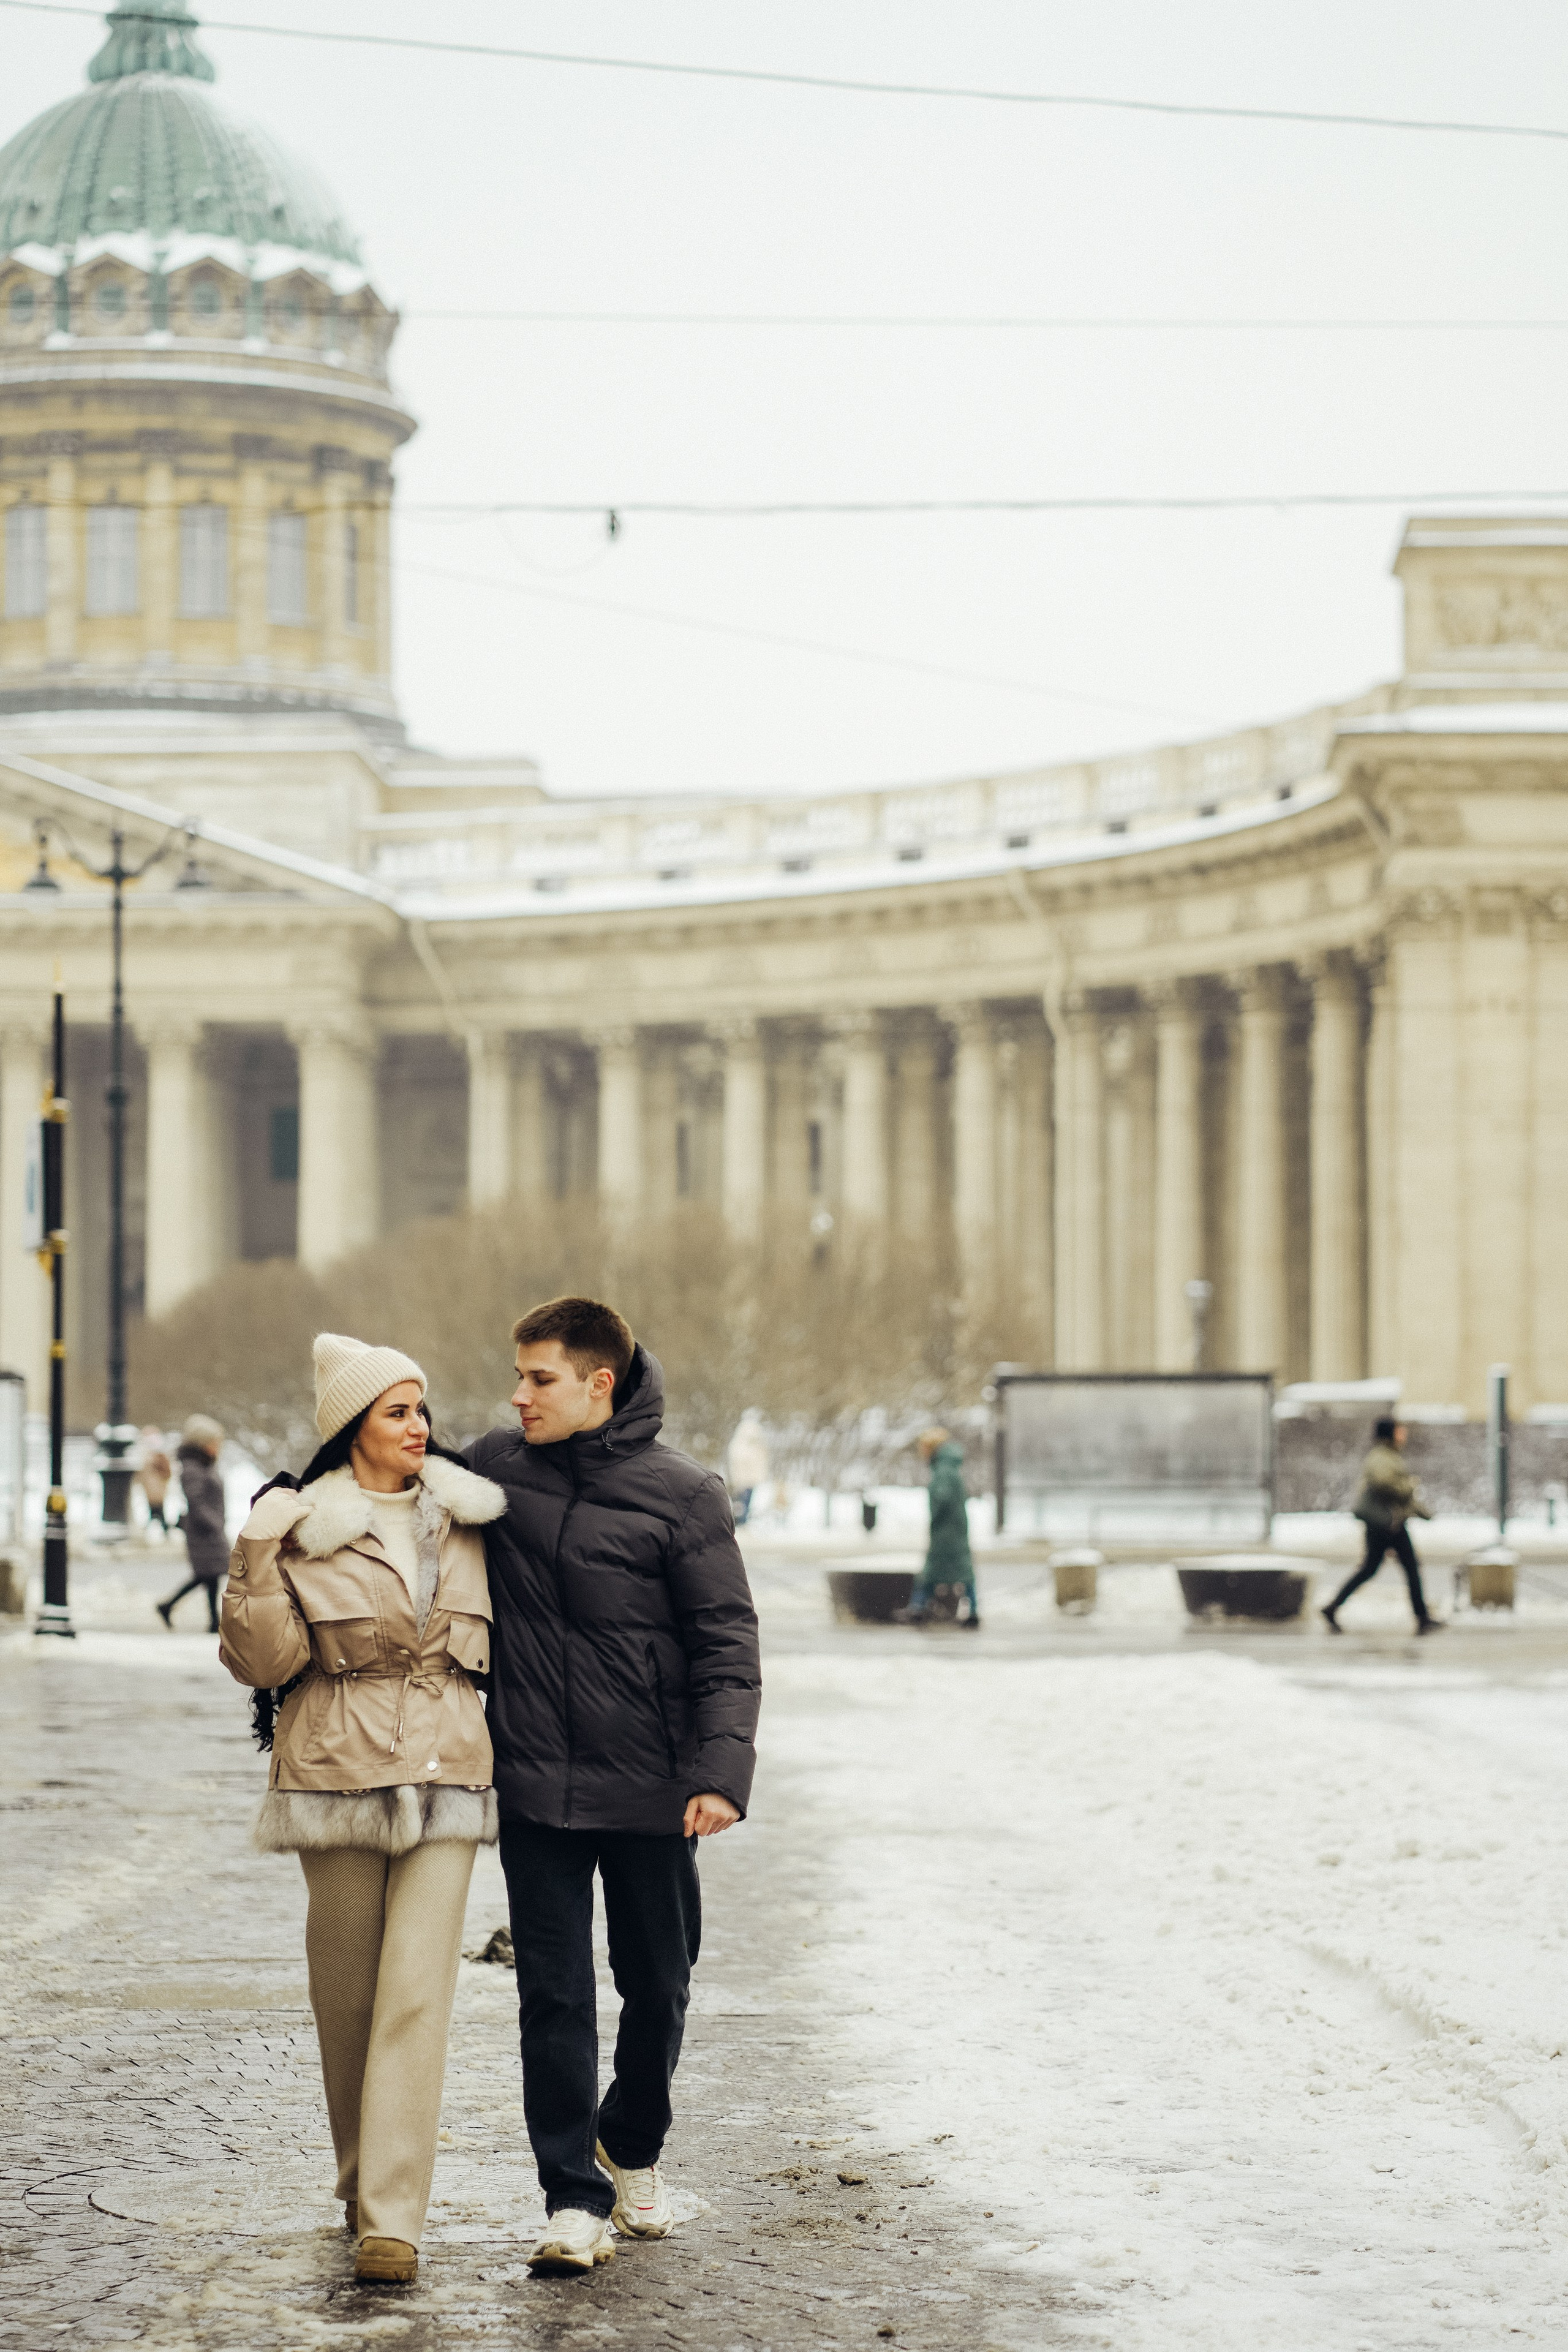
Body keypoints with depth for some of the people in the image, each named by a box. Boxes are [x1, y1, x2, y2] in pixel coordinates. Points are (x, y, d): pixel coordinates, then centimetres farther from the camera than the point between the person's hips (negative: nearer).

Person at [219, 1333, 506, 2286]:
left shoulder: (464, 1520, 11)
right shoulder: (304, 1526, 0)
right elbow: (262, 1659, -7)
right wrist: (255, 1558, -17)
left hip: (445, 1777, 2)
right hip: (339, 1773, -2)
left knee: (418, 1992, -9)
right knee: (347, 1988, 6)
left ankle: (392, 2218, -12)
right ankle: (361, 2176, 27)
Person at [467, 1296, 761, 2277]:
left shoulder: (682, 1495, -6)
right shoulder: (497, 1467, 2)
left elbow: (728, 1642, -6)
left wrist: (721, 1769, -16)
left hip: (649, 1790, -1)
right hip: (535, 1789, 1)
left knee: (659, 1988, 12)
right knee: (553, 1993, -3)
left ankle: (634, 2149, 35)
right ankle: (574, 2196, 2)